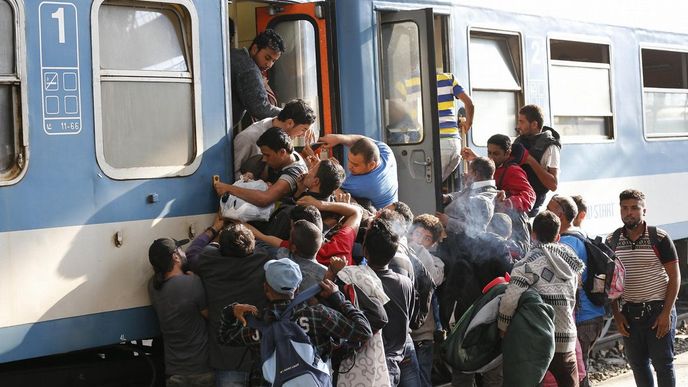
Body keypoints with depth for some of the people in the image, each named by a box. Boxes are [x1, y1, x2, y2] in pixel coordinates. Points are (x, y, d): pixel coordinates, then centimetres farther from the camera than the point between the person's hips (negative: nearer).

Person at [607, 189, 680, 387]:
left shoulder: (659, 238, -5)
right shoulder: (612, 241, 4)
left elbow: (675, 277, -5)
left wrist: (666, 313, -12)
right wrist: (616, 313, 2)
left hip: (658, 310, -3)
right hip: (629, 313, 3)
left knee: (663, 364, 0)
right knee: (637, 364, 9)